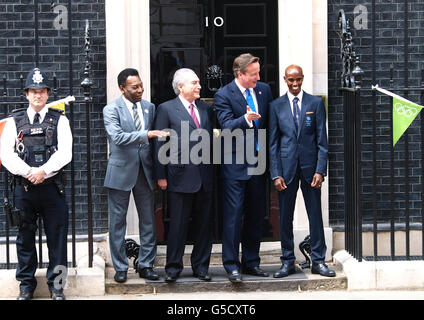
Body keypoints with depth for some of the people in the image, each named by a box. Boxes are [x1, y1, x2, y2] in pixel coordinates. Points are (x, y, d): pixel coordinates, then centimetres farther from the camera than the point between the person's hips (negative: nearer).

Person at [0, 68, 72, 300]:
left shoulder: (59, 121, 7)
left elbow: (65, 153, -3)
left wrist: (43, 170, -15)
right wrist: (29, 172, -13)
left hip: (52, 188, -1)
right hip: (23, 188, 1)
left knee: (57, 237, 1)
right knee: (25, 238, 7)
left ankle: (56, 285, 11)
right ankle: (26, 286, 17)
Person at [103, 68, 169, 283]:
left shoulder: (149, 108, 7)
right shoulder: (111, 110, -8)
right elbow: (117, 137, -23)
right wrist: (146, 134, -29)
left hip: (144, 172, 4)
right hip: (121, 171, -4)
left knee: (148, 221, 7)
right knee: (117, 222, 4)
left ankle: (145, 265, 17)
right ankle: (120, 267, 14)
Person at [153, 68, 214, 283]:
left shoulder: (206, 109, 14)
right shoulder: (166, 109, -1)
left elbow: (210, 140, 15)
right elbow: (160, 145, -3)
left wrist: (213, 171, 8)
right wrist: (161, 176, -7)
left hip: (205, 178, 5)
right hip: (180, 178, -5)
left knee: (204, 224, 9)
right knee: (178, 225, 1)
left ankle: (201, 266, 19)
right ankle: (173, 268, 10)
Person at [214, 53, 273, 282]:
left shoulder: (264, 90, 8)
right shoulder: (223, 95, -8)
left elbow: (271, 121, 14)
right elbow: (227, 126, -18)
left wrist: (269, 150, 6)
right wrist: (245, 119, -36)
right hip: (235, 163, -6)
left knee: (256, 214, 11)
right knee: (233, 214, -5)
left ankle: (251, 262, 21)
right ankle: (232, 265, 1)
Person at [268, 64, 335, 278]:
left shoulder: (316, 104, 4)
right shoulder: (276, 106, 6)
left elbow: (322, 140, 2)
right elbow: (273, 143, 5)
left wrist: (320, 170, -7)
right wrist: (276, 174, -4)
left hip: (310, 167, 0)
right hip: (286, 168, 1)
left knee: (315, 215, 3)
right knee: (285, 217, 4)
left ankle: (318, 261, 11)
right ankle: (287, 262, 13)